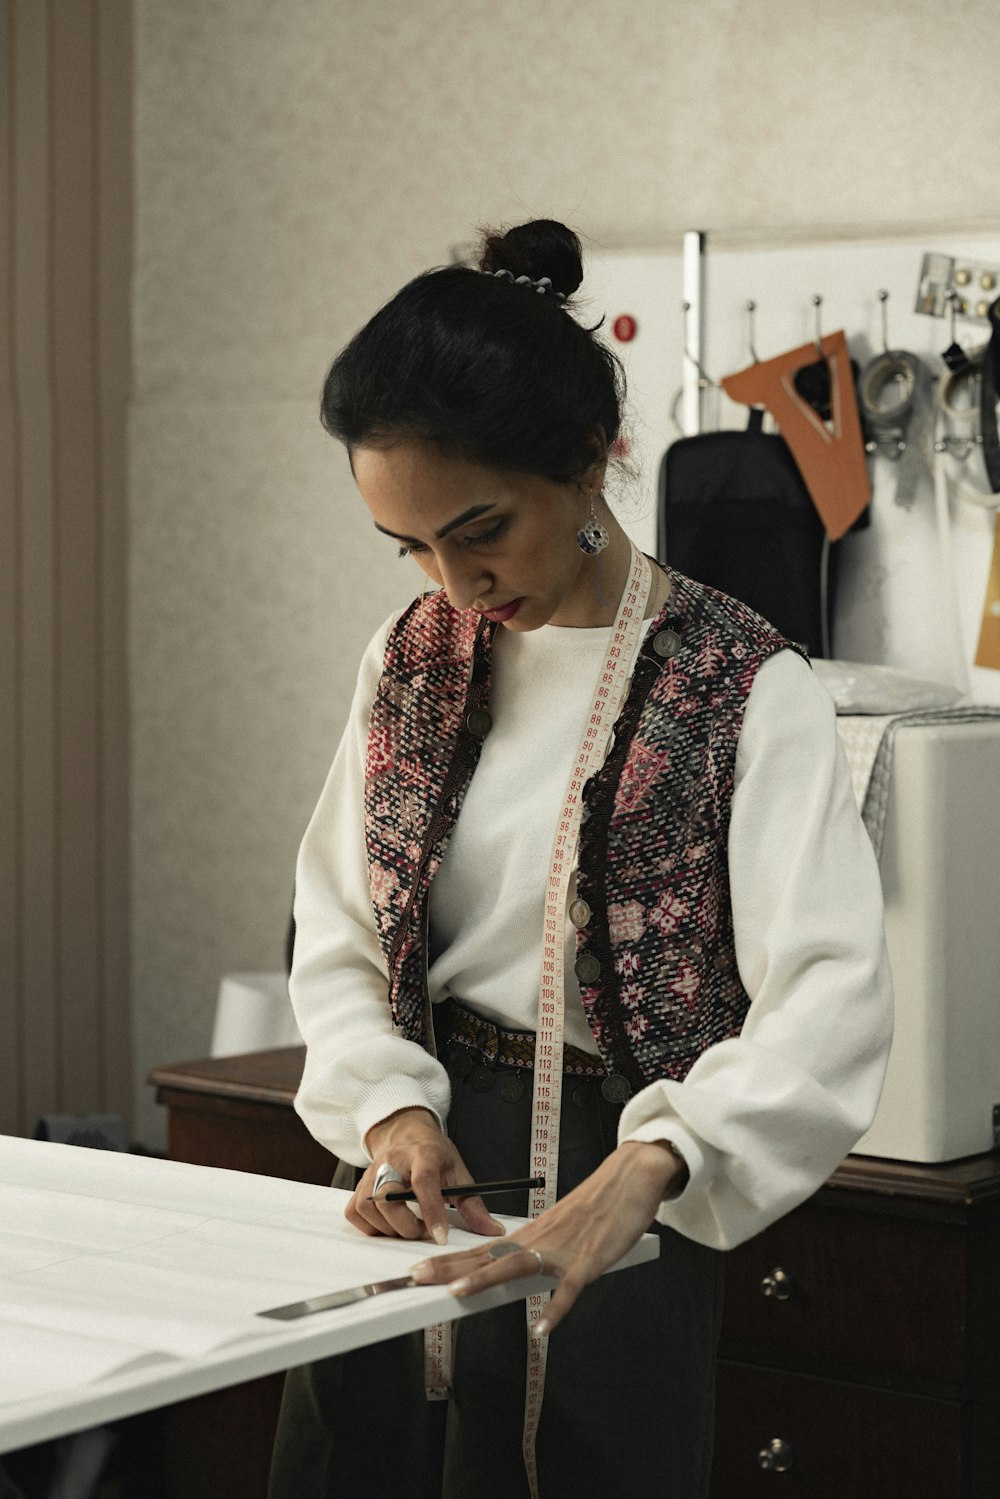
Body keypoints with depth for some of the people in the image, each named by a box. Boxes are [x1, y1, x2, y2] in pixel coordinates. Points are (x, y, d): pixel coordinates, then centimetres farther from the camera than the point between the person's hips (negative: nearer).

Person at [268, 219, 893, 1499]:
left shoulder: (740, 689, -14)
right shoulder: (413, 658, 4)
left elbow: (830, 1006, -24)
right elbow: (337, 936, 7)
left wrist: (629, 1188, -38)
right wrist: (391, 1106, -13)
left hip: (610, 1207, -5)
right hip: (414, 1167, 5)